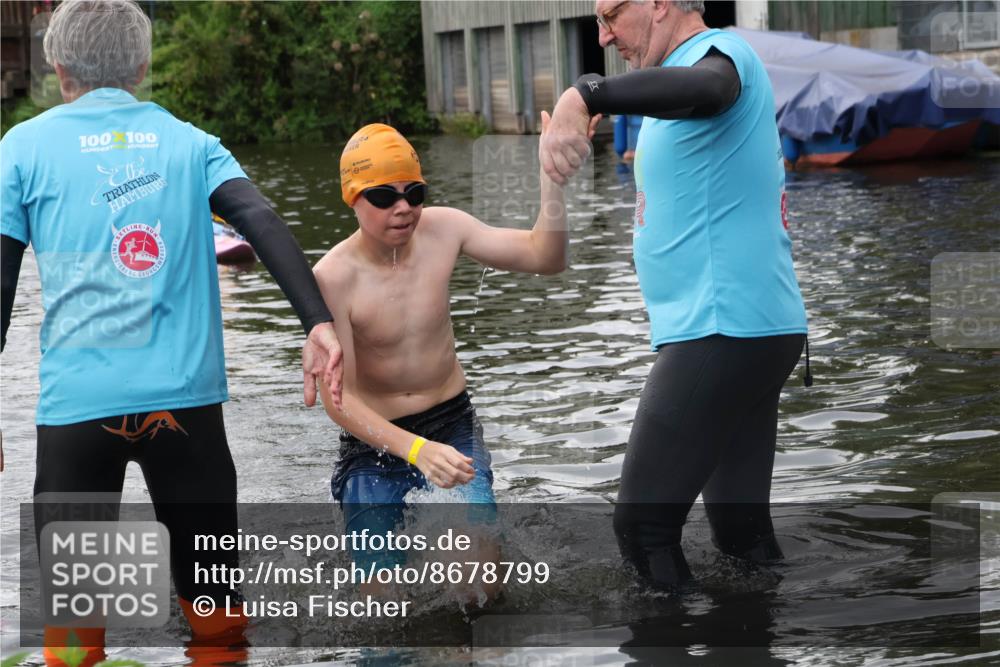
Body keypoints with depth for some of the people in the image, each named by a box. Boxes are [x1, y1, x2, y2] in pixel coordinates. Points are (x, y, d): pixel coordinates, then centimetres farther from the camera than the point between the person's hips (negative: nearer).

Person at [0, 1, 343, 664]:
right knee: (214, 600, 14)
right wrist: (319, 324, -14)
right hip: (187, 397, 2)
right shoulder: (189, 142, 12)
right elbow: (265, 224, -5)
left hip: (79, 403, -2)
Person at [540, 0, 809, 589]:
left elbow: (705, 86, -37)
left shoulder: (721, 50, -11)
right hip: (755, 329, 11)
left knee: (643, 526, -11)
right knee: (742, 529, 13)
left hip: (722, 333, -11)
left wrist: (585, 97, -51)